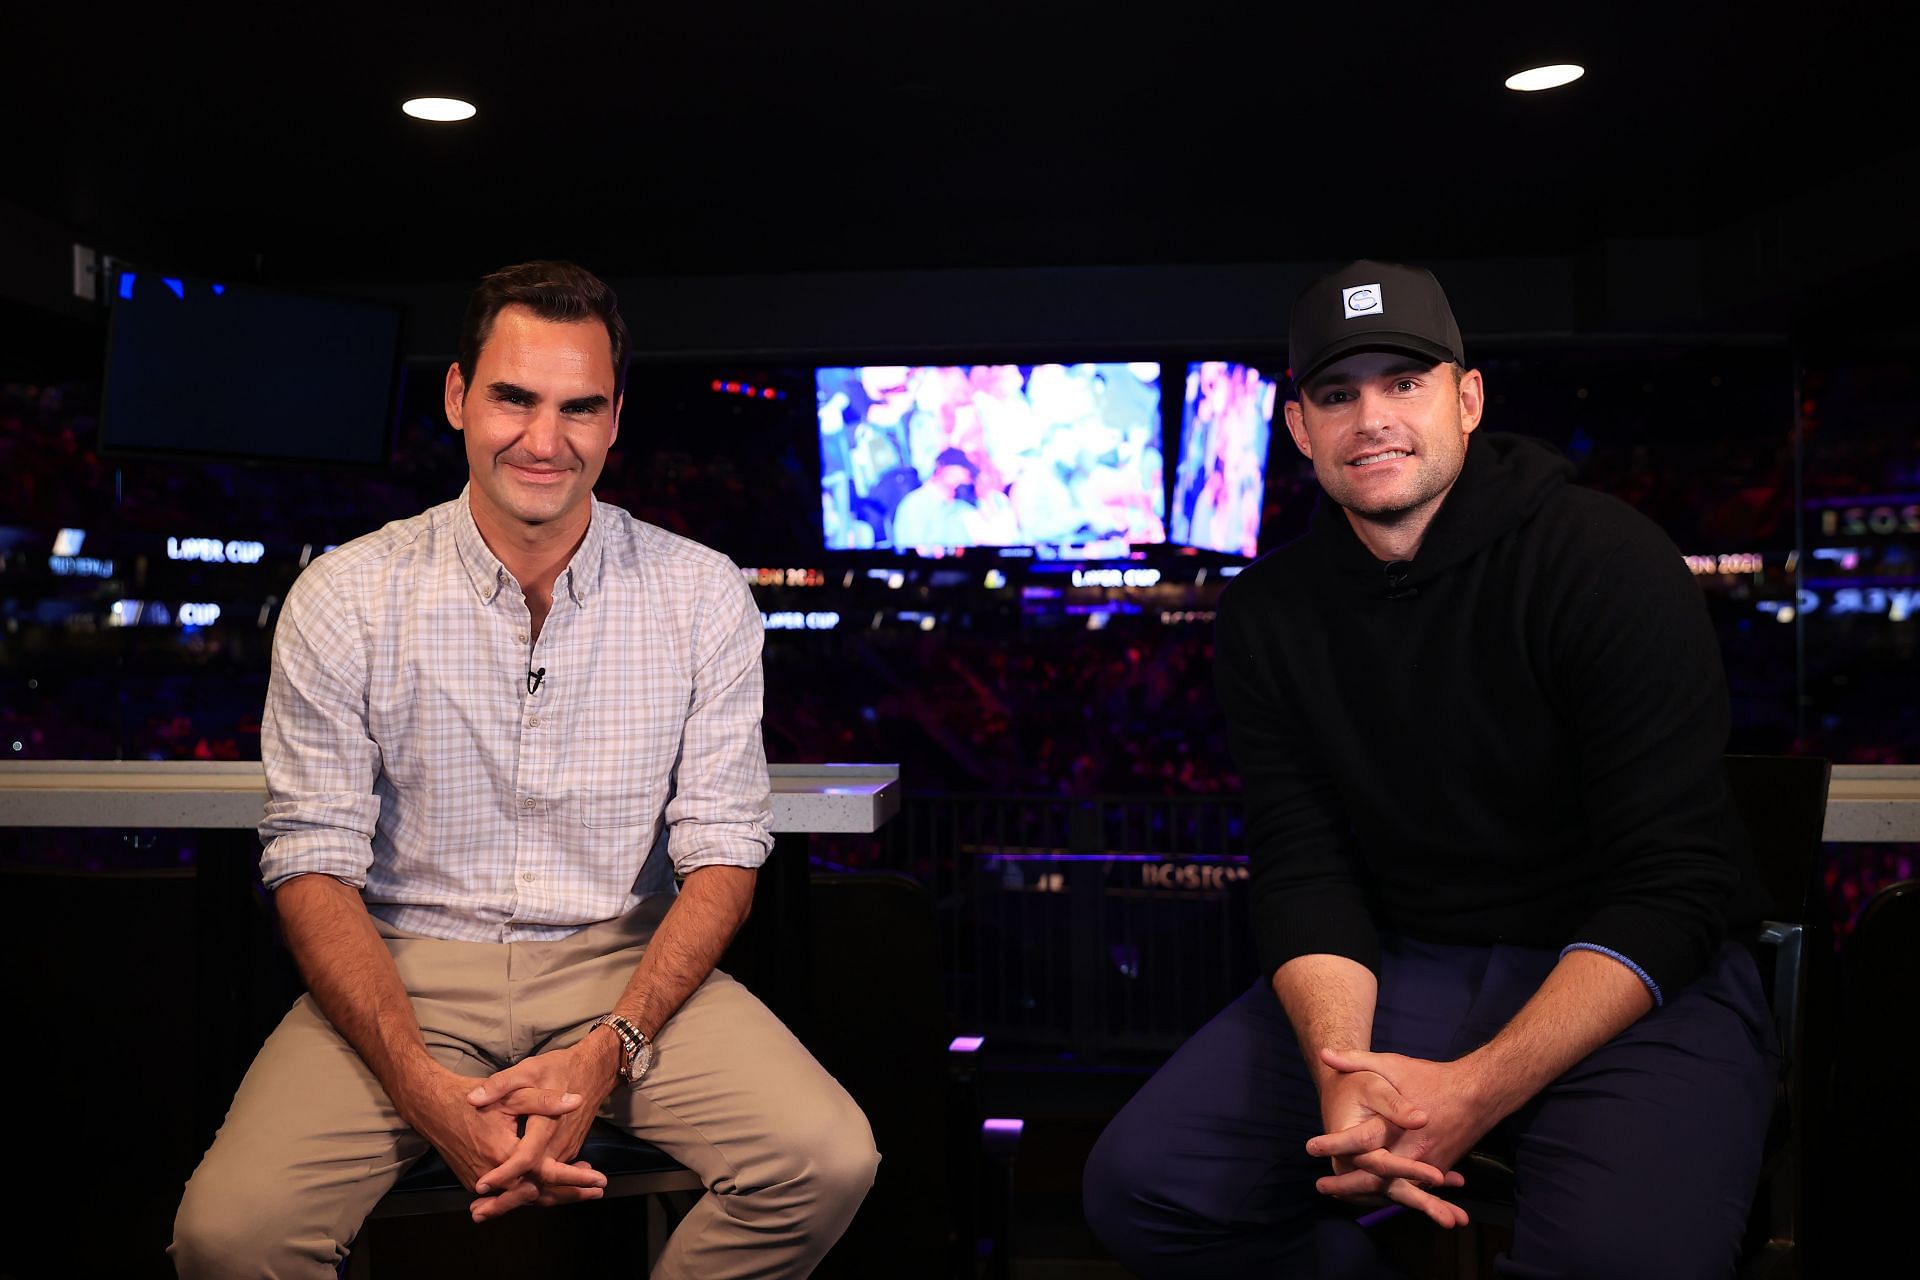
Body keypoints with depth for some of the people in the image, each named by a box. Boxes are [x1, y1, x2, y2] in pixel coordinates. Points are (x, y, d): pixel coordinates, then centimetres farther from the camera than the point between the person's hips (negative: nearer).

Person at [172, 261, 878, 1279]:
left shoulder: (702, 597, -1)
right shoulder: (344, 601, -4)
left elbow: (720, 852, -2)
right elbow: (314, 865, -5)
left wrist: (607, 1052, -17)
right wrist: (426, 1090, -19)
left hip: (625, 965, 1)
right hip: (408, 970, 0)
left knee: (828, 1161, -21)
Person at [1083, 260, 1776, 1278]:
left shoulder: (1607, 561, -12)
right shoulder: (1268, 616, 2)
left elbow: (1674, 884, -16)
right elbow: (1302, 870, -3)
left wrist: (1479, 1089, -27)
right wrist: (1342, 1073, -24)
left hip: (1634, 972, -3)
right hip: (1396, 972, 4)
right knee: (1139, 1185, -11)